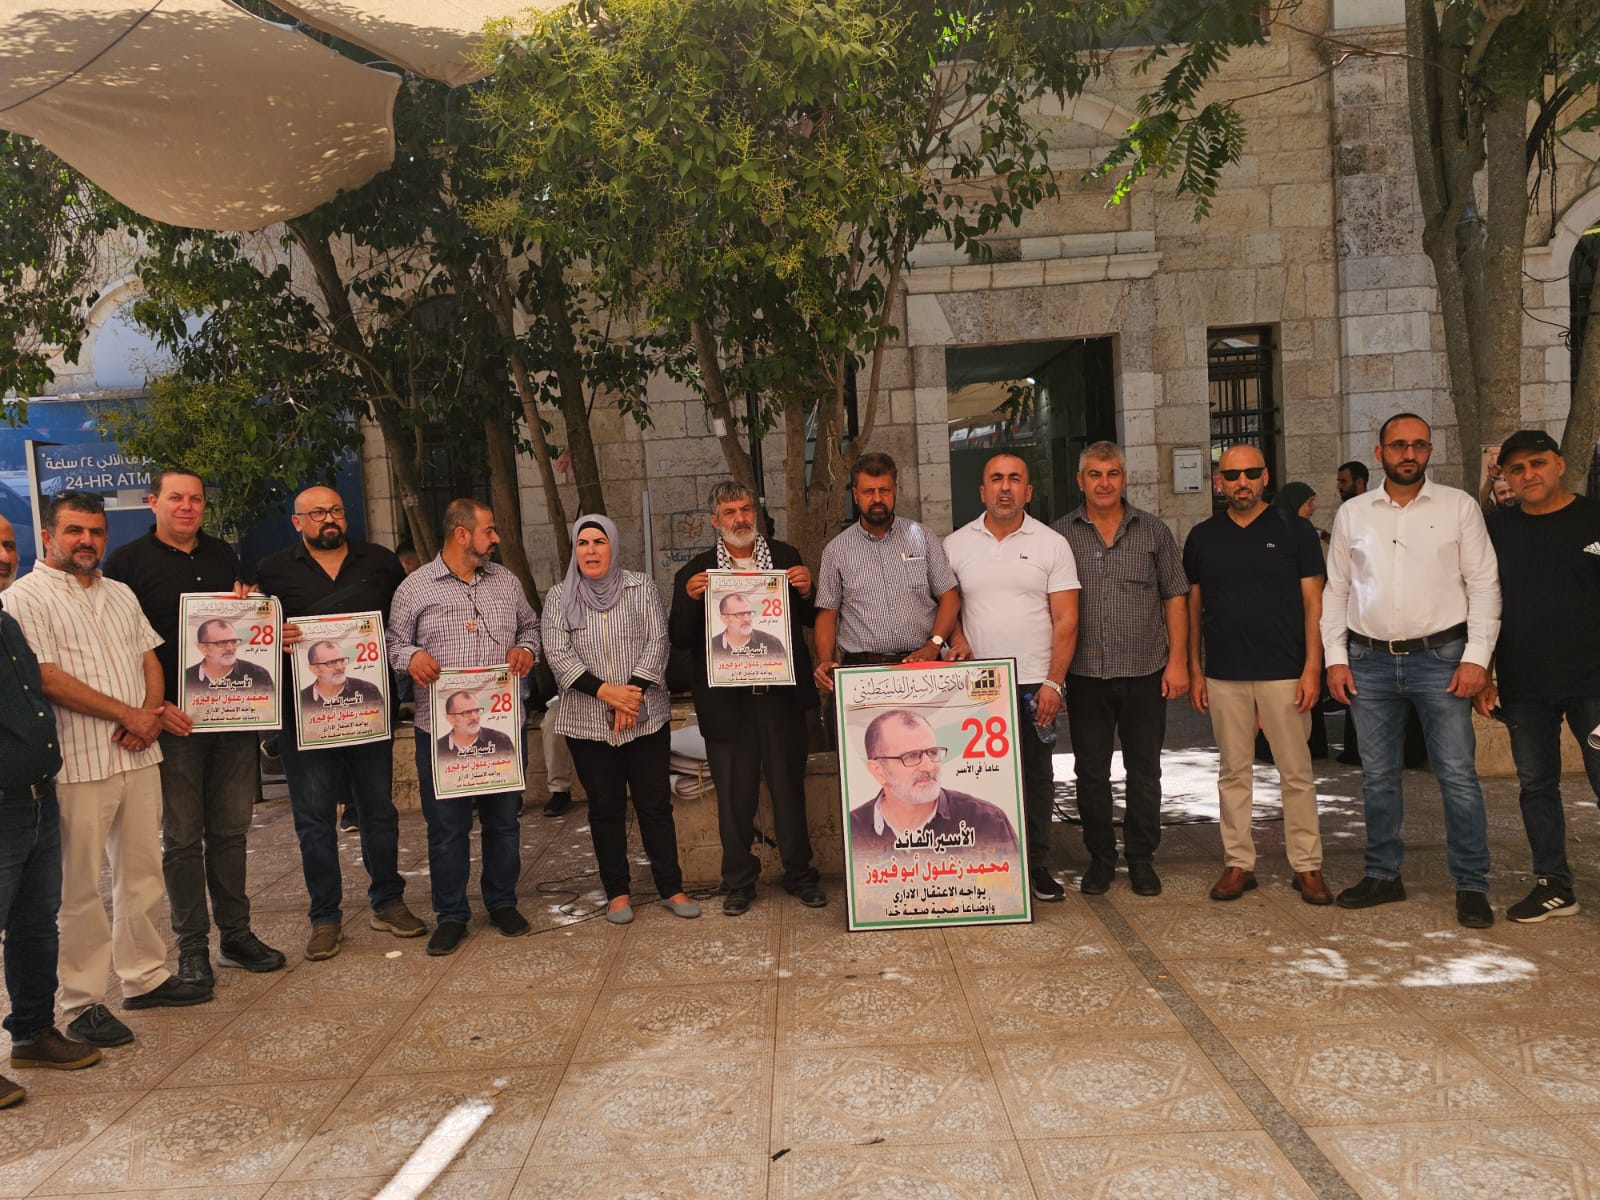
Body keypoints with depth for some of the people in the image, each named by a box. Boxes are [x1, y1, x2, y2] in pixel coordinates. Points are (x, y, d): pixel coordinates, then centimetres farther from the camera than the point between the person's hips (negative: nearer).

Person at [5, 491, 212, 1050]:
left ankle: (145, 976, 25)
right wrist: (127, 713, -13)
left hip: (139, 755, 6)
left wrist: (150, 715, -5)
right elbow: (48, 678, -15)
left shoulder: (120, 595, 16)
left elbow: (150, 660, 14)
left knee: (142, 872, 13)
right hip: (78, 765, -6)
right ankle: (82, 1001, 12)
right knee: (80, 887, 1)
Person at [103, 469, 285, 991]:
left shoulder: (223, 555, 14)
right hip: (174, 718, -4)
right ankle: (192, 947, 13)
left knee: (231, 829, 10)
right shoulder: (128, 562, -1)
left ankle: (236, 935, 20)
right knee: (182, 836, 3)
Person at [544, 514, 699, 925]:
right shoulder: (559, 598, 4)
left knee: (655, 804, 4)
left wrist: (633, 692, -16)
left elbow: (657, 642, -4)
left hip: (646, 717, 0)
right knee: (605, 808, 7)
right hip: (588, 722, 0)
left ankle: (671, 888, 14)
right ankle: (617, 893, 18)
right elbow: (558, 655, -6)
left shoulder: (641, 588, 4)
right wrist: (606, 692, -16)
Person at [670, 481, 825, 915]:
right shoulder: (695, 574, 3)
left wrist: (806, 590, -10)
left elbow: (813, 619, 9)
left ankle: (799, 873, 26)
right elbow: (681, 640, 1)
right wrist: (690, 600, -15)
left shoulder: (786, 557, 7)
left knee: (789, 787, 10)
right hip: (727, 701, -1)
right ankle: (738, 881, 24)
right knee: (735, 794, 8)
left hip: (781, 695, 1)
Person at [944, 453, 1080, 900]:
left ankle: (1036, 865, 17)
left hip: (1035, 683, -1)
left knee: (1036, 776, 5)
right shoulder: (955, 545, 8)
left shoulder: (1052, 544, 3)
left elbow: (1066, 620, 0)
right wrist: (957, 641, -5)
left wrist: (1053, 682, -8)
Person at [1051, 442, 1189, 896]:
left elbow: (1175, 599, 7)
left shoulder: (1154, 531, 6)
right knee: (1091, 772, 7)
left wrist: (1177, 661, -1)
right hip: (1086, 675, 0)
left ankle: (1141, 859, 21)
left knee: (1144, 771, 8)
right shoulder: (1060, 535, 4)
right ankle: (1100, 858, 21)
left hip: (1146, 672, 0)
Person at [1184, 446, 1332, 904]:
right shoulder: (1203, 536, 9)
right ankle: (1238, 862, 16)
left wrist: (1312, 667, -8)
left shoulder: (1294, 530, 2)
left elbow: (1313, 602, 0)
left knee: (1296, 772, 3)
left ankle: (1307, 866, 13)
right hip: (1224, 674, 2)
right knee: (1234, 771, 8)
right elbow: (1193, 608, 11)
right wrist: (1194, 670, 6)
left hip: (1284, 672, -2)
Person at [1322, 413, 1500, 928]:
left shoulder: (1459, 506, 2)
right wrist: (1336, 659, 3)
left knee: (1458, 775, -1)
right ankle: (1383, 875, 22)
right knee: (1377, 777, 10)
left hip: (1440, 657, -2)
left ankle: (1471, 885, 11)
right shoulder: (1351, 513, 8)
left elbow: (1484, 585, 0)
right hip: (1369, 660, 2)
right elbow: (1335, 591, 10)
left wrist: (1477, 657, -8)